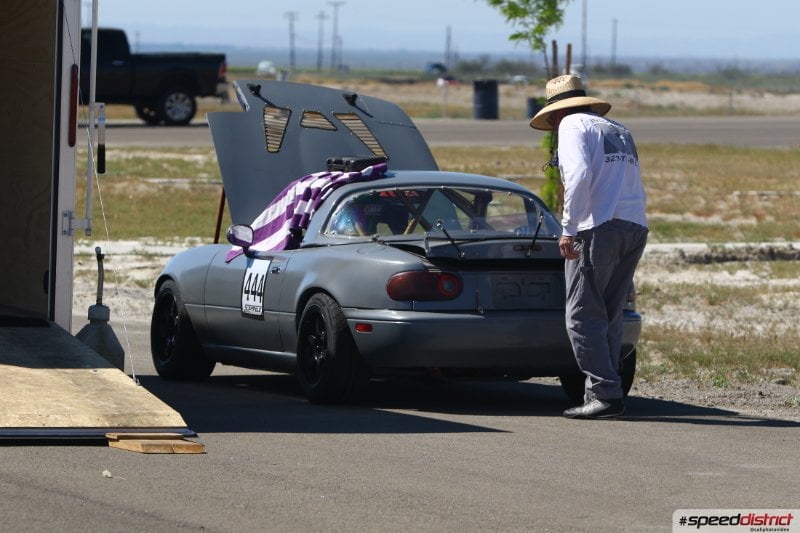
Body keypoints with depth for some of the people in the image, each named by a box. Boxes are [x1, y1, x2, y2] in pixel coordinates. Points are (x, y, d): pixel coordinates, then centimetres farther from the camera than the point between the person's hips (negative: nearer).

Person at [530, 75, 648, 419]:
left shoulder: (573, 125, 3)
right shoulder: (620, 132, 27)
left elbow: (578, 176, -13)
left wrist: (569, 230, -13)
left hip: (599, 227, -8)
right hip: (636, 226, 8)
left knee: (584, 316, -7)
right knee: (609, 318, 11)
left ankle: (605, 393, -15)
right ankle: (602, 392, 7)